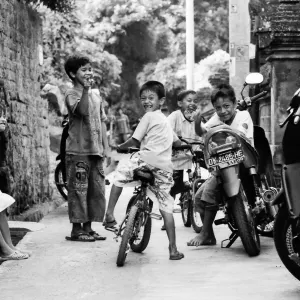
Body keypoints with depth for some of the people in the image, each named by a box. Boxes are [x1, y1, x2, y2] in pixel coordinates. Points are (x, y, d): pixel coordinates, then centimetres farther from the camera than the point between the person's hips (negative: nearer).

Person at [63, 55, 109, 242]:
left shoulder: (96, 96, 16)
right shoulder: (72, 94, -5)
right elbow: (82, 110, -26)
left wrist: (106, 149, 11)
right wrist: (86, 88, -28)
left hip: (95, 151, 7)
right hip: (78, 151, -7)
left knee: (97, 190, 7)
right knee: (78, 190, -4)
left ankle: (88, 227, 17)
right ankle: (77, 229, 3)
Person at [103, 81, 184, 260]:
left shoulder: (149, 117, 3)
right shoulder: (165, 120, 27)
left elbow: (135, 140, 1)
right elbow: (176, 141, 33)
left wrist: (121, 146, 18)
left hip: (147, 159, -7)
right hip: (165, 167, 7)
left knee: (120, 174, 15)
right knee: (166, 207, 8)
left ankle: (110, 215, 5)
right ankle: (173, 249, 7)